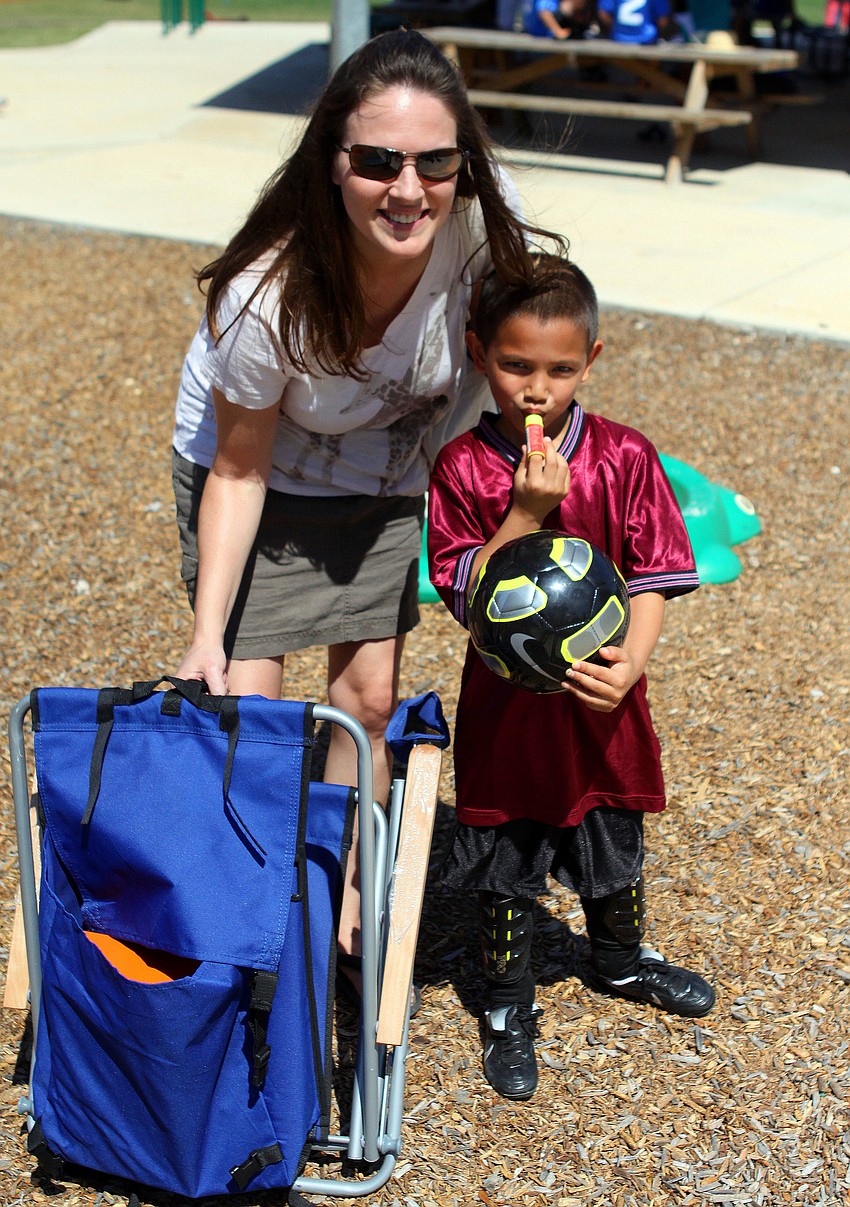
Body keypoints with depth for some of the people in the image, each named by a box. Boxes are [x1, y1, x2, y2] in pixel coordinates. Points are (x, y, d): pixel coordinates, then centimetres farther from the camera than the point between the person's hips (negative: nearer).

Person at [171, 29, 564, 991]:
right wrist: (207, 632, -28)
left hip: (382, 475, 3)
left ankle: (345, 908, 24)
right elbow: (240, 472, -23)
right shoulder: (269, 297, -38)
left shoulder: (480, 230, -30)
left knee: (369, 695, 5)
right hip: (257, 470, -3)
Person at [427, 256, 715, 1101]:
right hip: (505, 704, -2)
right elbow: (464, 594, -15)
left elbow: (651, 577, -7)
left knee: (615, 843, 21)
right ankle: (508, 1004, 33)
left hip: (601, 703, 2)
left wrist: (631, 660, -22)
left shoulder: (624, 458, -9)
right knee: (504, 862, 12)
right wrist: (526, 513, -26)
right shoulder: (462, 468, -12)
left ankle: (619, 959, 50)